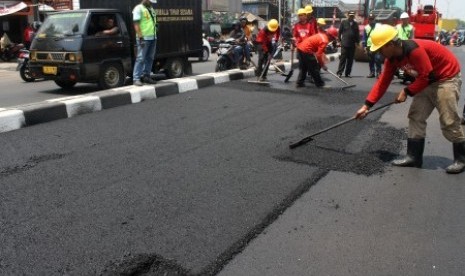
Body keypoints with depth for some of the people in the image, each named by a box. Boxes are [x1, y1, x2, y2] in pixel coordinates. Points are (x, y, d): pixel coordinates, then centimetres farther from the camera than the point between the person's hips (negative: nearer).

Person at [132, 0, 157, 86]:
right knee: (140, 58, -9)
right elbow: (136, 24, -12)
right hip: (144, 38, -8)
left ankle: (146, 76, 18)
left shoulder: (151, 9, 18)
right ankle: (136, 78, -7)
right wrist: (140, 37, -19)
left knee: (150, 58, 9)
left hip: (152, 37, 8)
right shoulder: (138, 9, -6)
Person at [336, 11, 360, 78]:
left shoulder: (355, 24, 12)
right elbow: (340, 32, 3)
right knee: (343, 58, -6)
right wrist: (340, 40, -3)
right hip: (344, 44, -3)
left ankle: (348, 73, 10)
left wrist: (357, 42, 5)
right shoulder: (344, 22, 4)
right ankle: (339, 72, -3)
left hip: (352, 45, 3)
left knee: (350, 60, 4)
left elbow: (357, 34, 13)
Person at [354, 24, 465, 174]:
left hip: (447, 77, -9)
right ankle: (414, 157, 12)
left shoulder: (414, 50, -32)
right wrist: (367, 105, -5)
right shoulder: (392, 58, -5)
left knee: (448, 122, -7)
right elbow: (382, 82, -3)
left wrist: (407, 91, -16)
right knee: (415, 117, 5)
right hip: (429, 80, 9)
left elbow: (425, 76, -27)